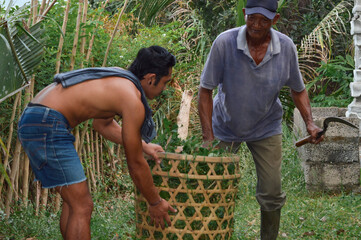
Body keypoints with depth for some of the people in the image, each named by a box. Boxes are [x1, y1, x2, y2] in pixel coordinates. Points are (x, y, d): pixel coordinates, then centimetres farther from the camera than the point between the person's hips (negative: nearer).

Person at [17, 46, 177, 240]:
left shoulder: (118, 79, 17)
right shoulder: (133, 101, -11)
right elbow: (135, 165, -4)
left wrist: (142, 146, 33)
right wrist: (155, 203, 9)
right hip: (47, 126, -11)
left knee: (73, 201, 19)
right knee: (82, 207, -8)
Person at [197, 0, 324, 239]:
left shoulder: (286, 47, -17)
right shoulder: (224, 43, -24)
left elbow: (298, 89, 1)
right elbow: (205, 90, -16)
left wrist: (310, 122, -14)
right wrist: (208, 136, -21)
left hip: (266, 129, 1)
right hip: (226, 127, -1)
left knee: (272, 194, 1)